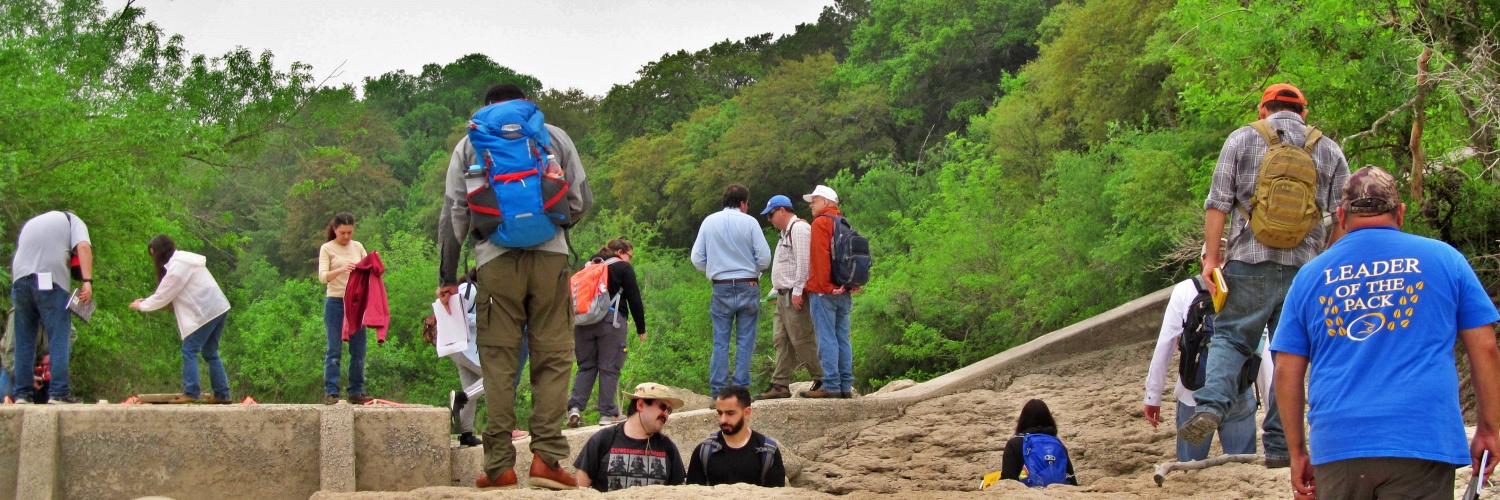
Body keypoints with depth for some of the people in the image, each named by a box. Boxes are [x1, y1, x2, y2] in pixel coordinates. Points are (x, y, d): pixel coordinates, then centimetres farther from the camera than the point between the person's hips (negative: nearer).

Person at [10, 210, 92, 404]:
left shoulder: (30, 223, 32)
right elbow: (83, 247, -2)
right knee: (58, 338, -3)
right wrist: (87, 281, -11)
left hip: (19, 279, 4)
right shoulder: (72, 221, 17)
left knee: (24, 340, 9)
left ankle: (21, 394, 6)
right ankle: (58, 393, -10)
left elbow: (20, 251, 25)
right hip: (51, 280, -4)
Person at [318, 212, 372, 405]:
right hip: (336, 302, -4)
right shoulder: (327, 249, 0)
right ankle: (331, 392, -2)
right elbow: (322, 276, -11)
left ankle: (356, 392, 10)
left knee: (358, 350, 4)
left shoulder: (358, 247, 12)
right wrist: (341, 270, -29)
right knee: (334, 350, -4)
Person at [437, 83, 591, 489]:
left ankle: (499, 464, -2)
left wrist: (447, 278, 13)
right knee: (553, 356, 2)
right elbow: (581, 201, 14)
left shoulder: (469, 145, 17)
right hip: (550, 255, 0)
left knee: (498, 360, 2)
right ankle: (546, 456, -9)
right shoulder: (555, 137, 17)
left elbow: (452, 213, 11)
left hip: (496, 259, 0)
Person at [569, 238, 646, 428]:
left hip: (583, 322, 5)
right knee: (609, 368, -1)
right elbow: (634, 300, 2)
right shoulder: (623, 268, 6)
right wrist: (641, 328, 10)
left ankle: (575, 407, -7)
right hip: (610, 321, -5)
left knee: (586, 366, 10)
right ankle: (607, 414, -1)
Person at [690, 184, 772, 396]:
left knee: (720, 341, 6)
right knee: (745, 341, 3)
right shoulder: (749, 222, -5)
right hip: (748, 287, -2)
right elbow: (765, 258, -7)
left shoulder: (709, 222, 3)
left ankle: (718, 391, 3)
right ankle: (740, 389, 0)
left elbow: (697, 259, 2)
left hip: (721, 288, 2)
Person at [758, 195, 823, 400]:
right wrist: (775, 290, 24)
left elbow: (803, 262, -19)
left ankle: (822, 380, -3)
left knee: (802, 340, -9)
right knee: (781, 339, 7)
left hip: (795, 296, -11)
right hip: (784, 296, 11)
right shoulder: (786, 232, 23)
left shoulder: (799, 228, -10)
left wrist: (797, 291, -23)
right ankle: (780, 385, 7)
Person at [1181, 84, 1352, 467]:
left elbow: (1218, 203, 0)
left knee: (1230, 337, 6)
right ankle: (1278, 446, 6)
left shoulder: (1242, 139, 8)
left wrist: (1211, 256, 2)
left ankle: (1211, 405, -20)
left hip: (1251, 262, -1)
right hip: (1305, 266, 2)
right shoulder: (1329, 151, 13)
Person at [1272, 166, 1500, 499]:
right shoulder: (1444, 259, 8)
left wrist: (1297, 452, 17)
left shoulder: (1310, 276, 13)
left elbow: (1287, 372, 11)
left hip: (1336, 448, 2)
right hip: (1420, 445, -2)